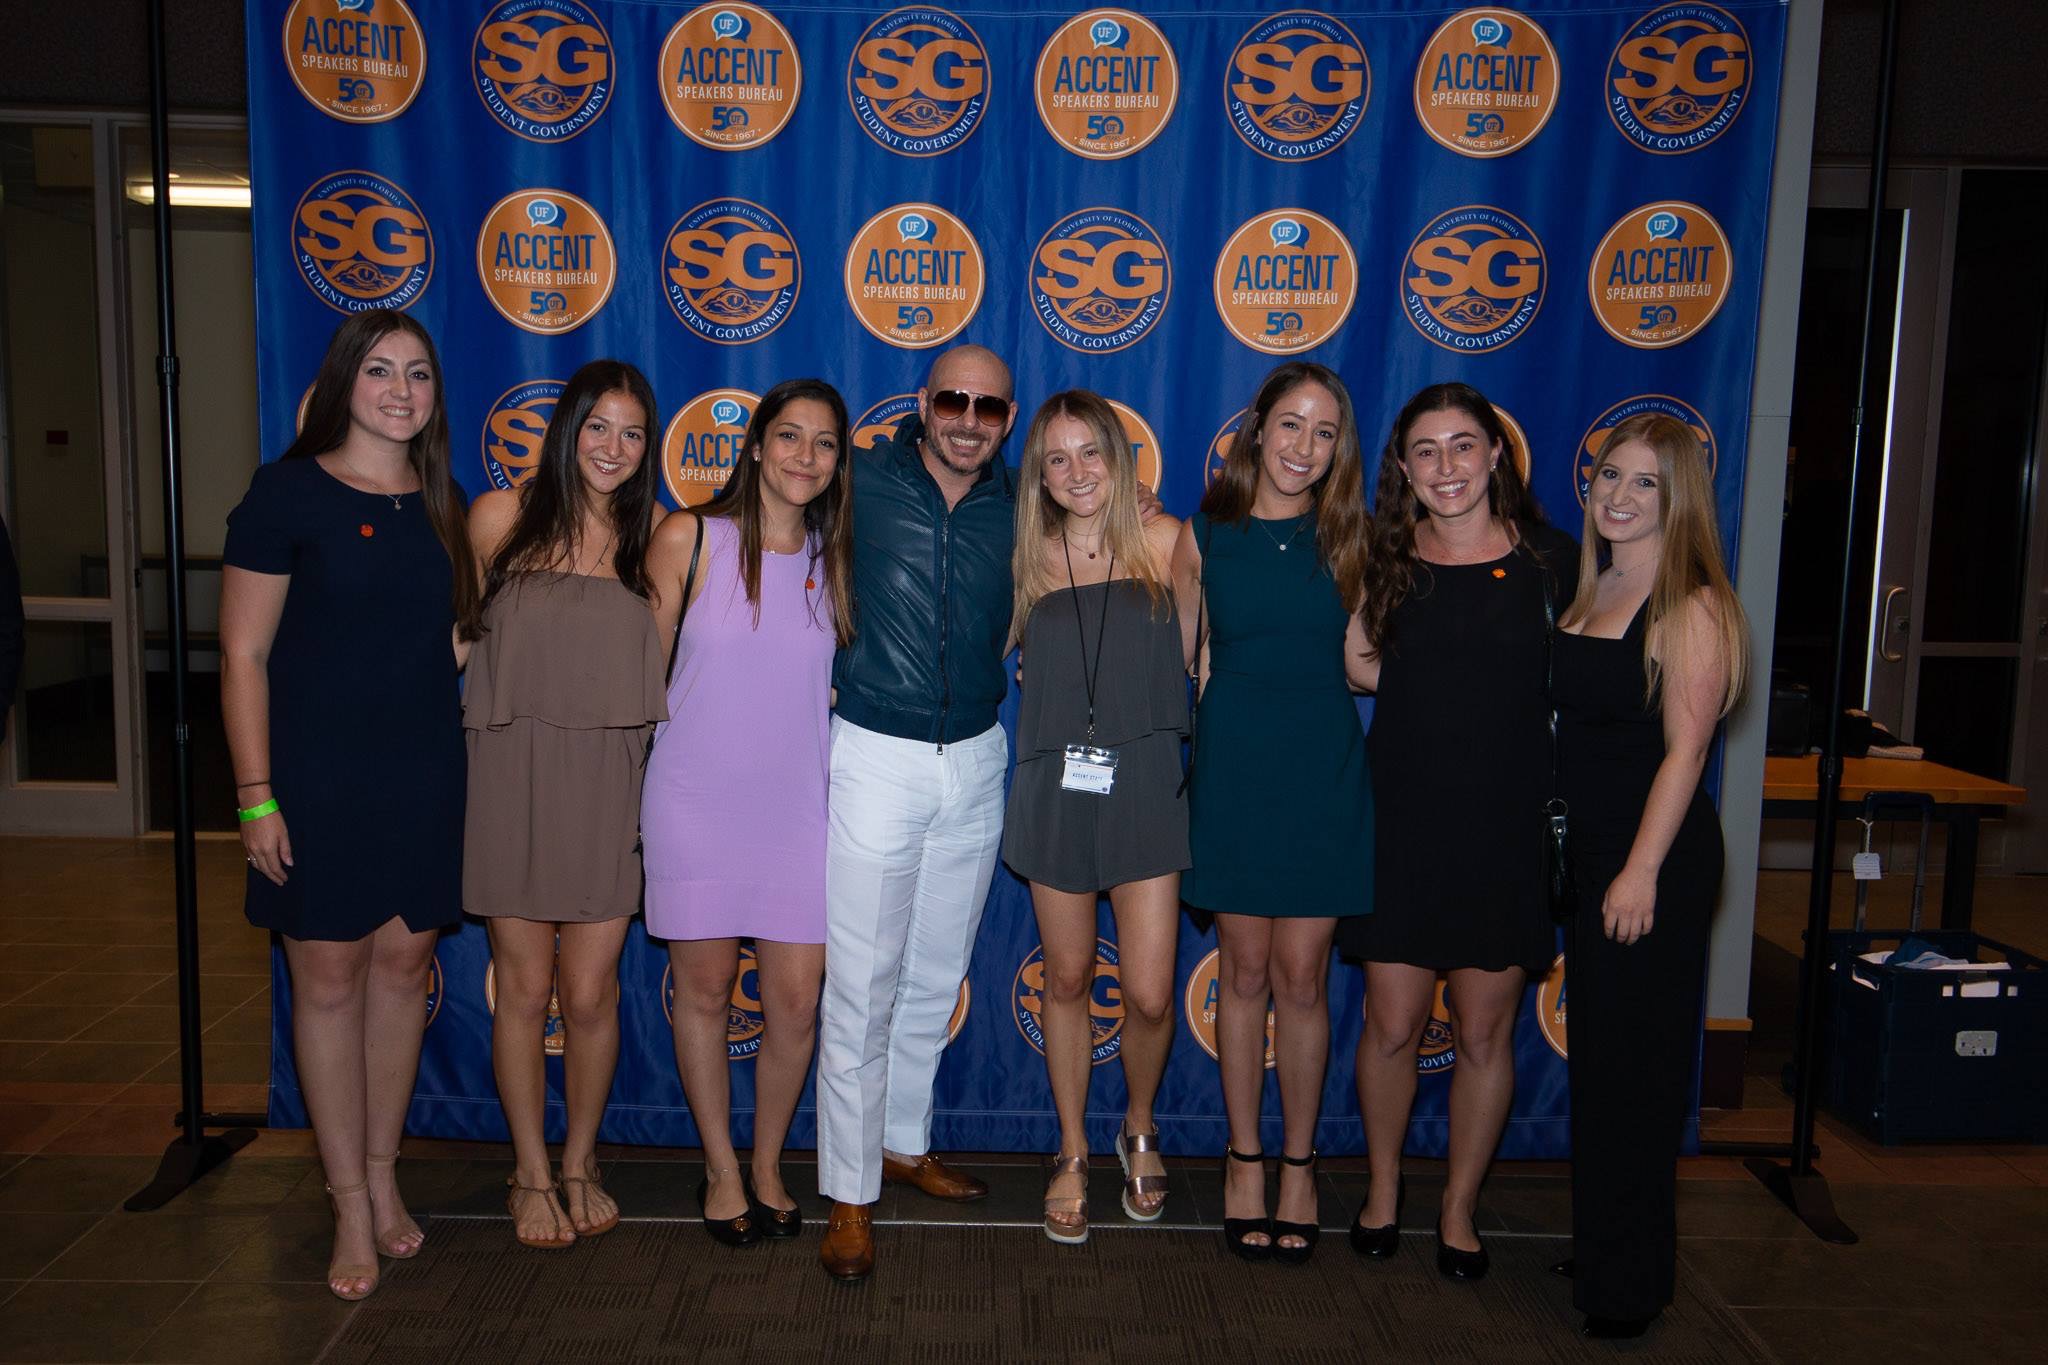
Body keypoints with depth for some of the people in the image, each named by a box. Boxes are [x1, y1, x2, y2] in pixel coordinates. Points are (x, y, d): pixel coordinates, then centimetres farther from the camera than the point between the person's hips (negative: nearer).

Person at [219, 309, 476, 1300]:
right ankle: (350, 1205, 16)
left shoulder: (442, 504, 8)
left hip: (426, 774, 4)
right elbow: (243, 653, -7)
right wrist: (256, 796, -11)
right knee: (329, 980, 3)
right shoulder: (287, 493, -6)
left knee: (402, 965, 10)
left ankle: (382, 1176, 26)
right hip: (318, 776, -4)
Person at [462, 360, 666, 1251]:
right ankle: (531, 1174, 26)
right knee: (524, 989, 7)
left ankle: (581, 1162, 28)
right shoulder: (501, 517, 0)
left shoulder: (650, 530, 4)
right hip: (514, 776, -1)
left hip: (606, 783, 1)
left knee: (589, 995, 5)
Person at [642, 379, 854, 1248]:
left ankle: (768, 1163, 28)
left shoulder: (834, 559, 5)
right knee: (704, 991, 10)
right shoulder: (688, 539, -5)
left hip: (798, 808, 2)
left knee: (796, 1004, 3)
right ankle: (721, 1170, 30)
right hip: (695, 805, -2)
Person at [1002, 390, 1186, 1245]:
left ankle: (1140, 1131, 27)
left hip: (1145, 783, -2)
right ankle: (1073, 1155, 30)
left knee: (1150, 992, -4)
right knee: (1067, 981, 11)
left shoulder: (1164, 541, -2)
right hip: (1056, 787, 2)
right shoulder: (1030, 556, 5)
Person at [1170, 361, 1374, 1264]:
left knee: (1301, 978, 5)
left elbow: (1359, 662, 7)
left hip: (1322, 772, 0)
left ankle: (1298, 1164, 23)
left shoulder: (1344, 536, 2)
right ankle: (1244, 1158, 25)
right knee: (1245, 973, 8)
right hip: (1234, 770, 0)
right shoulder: (1204, 534, 0)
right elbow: (1176, 659, 7)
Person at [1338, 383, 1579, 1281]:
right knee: (1392, 1026, 4)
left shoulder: (1550, 560, -1)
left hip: (1508, 826, 0)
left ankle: (1459, 1208, 28)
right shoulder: (1386, 561, 2)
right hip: (1403, 820, 1)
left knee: (1485, 1034, 7)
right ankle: (1383, 1191, 30)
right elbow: (1363, 668, 14)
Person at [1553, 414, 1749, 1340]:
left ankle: (1628, 1284, 15)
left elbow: (1684, 749, -17)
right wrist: (1596, 861, 10)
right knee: (1596, 1054, 16)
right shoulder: (1591, 590, 10)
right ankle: (1600, 1252, 31)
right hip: (1589, 847, 8)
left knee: (1635, 1064, 1)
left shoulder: (1690, 605, -13)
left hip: (1656, 856, -8)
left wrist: (1643, 871, -20)